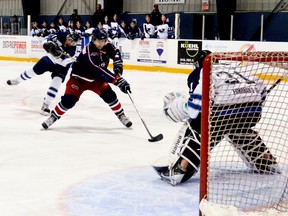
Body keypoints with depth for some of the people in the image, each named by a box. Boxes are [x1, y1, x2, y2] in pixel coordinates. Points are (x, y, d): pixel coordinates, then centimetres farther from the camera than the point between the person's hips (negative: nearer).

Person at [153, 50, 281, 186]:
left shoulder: (199, 73, 17)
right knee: (240, 130, 36)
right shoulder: (226, 69, 35)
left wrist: (173, 103, 20)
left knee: (196, 131, 9)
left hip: (226, 106, -6)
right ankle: (268, 163, 40)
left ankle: (178, 170, -5)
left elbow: (195, 108, 2)